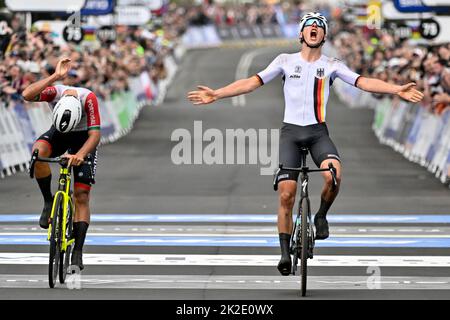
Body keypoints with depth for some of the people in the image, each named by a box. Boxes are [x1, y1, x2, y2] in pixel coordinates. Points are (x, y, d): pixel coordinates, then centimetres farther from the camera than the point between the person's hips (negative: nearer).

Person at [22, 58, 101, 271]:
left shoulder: (88, 98, -35)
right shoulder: (55, 91, -31)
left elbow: (95, 134, -35)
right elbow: (27, 95, -48)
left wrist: (80, 155, -51)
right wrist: (56, 76, -51)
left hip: (83, 138, -1)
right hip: (58, 136, 1)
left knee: (82, 195, -9)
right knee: (38, 151, -35)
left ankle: (78, 252, -5)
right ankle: (48, 202, -16)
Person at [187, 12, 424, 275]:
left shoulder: (332, 65, 5)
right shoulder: (286, 61, 5)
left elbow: (363, 82, -5)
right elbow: (253, 82, 0)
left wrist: (397, 90, -20)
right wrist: (216, 94, -10)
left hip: (318, 132, 0)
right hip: (291, 132, 0)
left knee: (333, 175, -30)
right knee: (286, 194, -8)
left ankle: (321, 215, -1)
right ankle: (285, 251, 4)